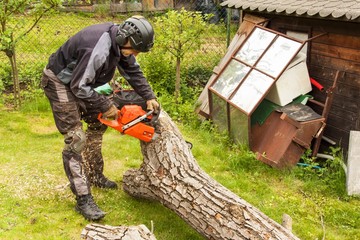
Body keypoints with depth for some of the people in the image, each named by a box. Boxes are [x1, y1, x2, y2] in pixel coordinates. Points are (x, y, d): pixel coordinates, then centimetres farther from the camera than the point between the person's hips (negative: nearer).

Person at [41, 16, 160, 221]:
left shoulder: (119, 40, -9)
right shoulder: (98, 49, -37)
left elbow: (133, 71, 4)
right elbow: (79, 87, -30)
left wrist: (149, 97, -4)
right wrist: (106, 106, -20)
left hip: (81, 81, 10)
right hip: (60, 82, -9)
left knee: (97, 124, 17)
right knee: (76, 139, -14)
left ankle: (95, 176, 32)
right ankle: (83, 199, -10)